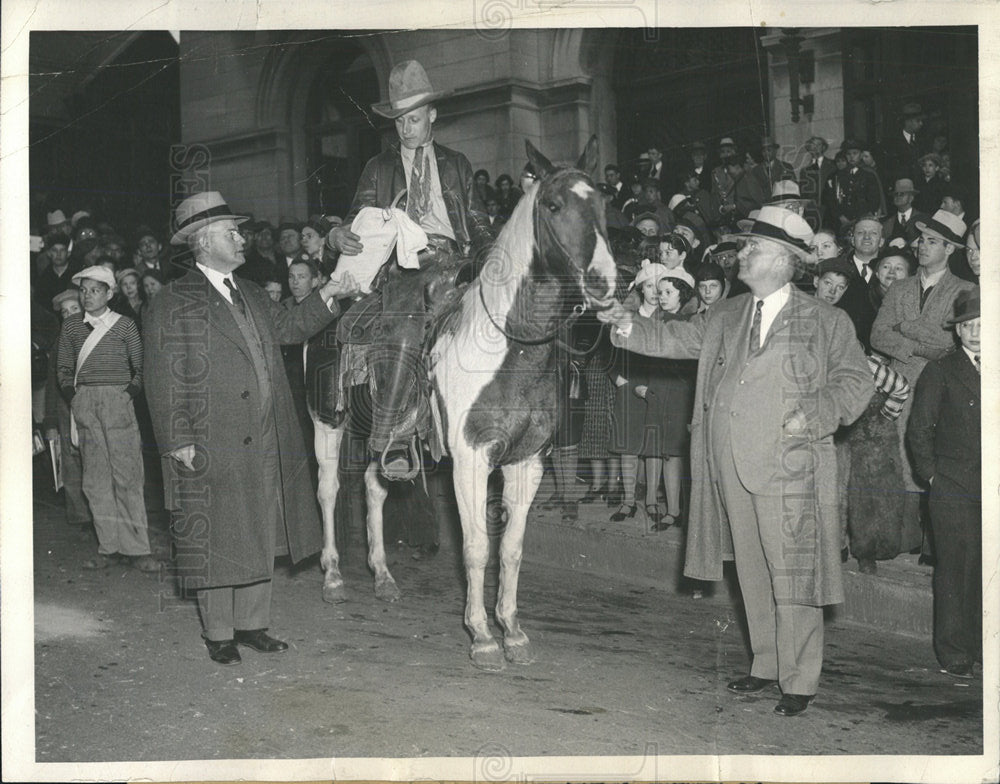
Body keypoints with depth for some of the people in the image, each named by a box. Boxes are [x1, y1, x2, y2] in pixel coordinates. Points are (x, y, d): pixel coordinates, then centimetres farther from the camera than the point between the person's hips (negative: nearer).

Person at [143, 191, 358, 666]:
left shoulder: (248, 294, 15)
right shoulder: (172, 305, -7)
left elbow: (288, 328, 19)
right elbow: (164, 381, -10)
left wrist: (327, 296, 7)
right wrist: (180, 442, -15)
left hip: (264, 446, 7)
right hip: (211, 447, -7)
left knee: (260, 536, 12)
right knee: (215, 541, 3)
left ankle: (251, 623, 24)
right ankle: (218, 633, 16)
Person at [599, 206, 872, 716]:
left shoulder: (825, 322, 0)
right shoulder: (726, 318, 14)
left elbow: (856, 381, 0)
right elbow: (676, 339, 14)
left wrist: (815, 415, -14)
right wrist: (630, 328, -2)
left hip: (788, 469, -5)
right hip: (732, 469, 5)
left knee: (791, 577, -2)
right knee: (751, 572, 14)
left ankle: (800, 681, 10)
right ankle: (766, 665, 29)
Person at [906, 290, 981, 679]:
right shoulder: (939, 371, 3)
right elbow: (919, 431, 2)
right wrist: (932, 475, -4)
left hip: (990, 488, 3)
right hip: (953, 488, -3)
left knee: (985, 570, 3)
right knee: (954, 567, -3)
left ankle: (978, 645, 15)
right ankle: (953, 653, 5)